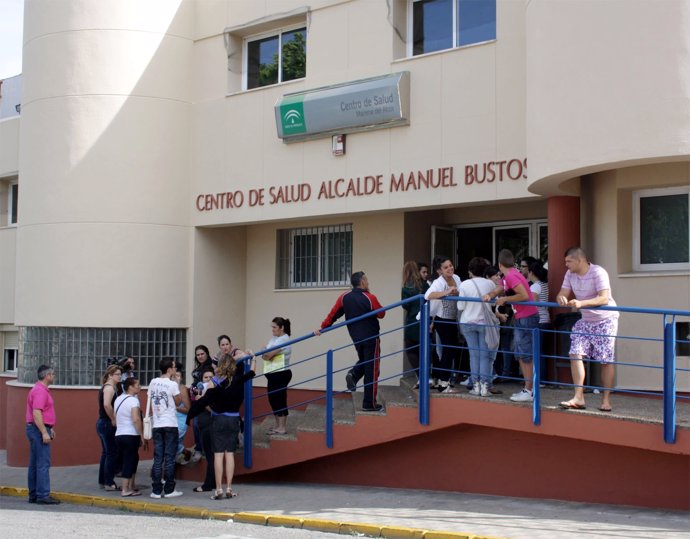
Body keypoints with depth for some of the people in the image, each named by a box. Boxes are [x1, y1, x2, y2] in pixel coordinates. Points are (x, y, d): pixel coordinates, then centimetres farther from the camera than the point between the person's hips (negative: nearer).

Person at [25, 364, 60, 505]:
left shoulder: (41, 389, 17)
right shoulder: (40, 391, -16)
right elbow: (36, 413, -23)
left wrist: (50, 428, 25)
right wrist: (44, 432, -25)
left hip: (36, 429, 11)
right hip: (39, 430, -11)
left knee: (34, 464, 11)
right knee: (43, 464, -10)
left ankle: (33, 495, 15)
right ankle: (43, 495, -10)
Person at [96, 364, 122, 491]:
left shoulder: (106, 387, 17)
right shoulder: (110, 387, -14)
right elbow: (107, 405, -30)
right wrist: (113, 419, -19)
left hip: (102, 422, 10)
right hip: (108, 424, -10)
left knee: (106, 453, 15)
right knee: (112, 453, -6)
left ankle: (103, 481, 20)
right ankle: (109, 483, -3)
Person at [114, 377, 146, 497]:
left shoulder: (118, 399, 14)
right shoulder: (133, 400, -13)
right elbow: (136, 420, -22)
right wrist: (143, 437, -17)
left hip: (119, 435, 8)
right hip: (131, 435, -8)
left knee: (132, 460, 17)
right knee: (129, 462, -3)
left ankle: (130, 487, 21)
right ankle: (125, 490, -2)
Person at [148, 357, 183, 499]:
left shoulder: (153, 383, 6)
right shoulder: (172, 384, -9)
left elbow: (150, 402, 9)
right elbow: (178, 402, 0)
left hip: (157, 425, 4)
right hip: (170, 425, -4)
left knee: (158, 459, 6)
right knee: (169, 458, 1)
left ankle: (156, 490, 5)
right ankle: (169, 490, 4)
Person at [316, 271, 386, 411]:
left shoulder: (344, 297, -4)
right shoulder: (370, 298, -16)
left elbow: (333, 314, -2)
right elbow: (381, 314, -3)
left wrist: (322, 328, 7)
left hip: (356, 337, 5)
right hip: (371, 337, -5)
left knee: (363, 361, 29)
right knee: (371, 370, 1)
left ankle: (353, 374, -3)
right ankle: (369, 404, 2)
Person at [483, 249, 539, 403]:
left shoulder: (510, 276, -18)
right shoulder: (507, 276, 13)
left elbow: (524, 295, -25)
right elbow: (499, 290, 18)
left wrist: (504, 299, -16)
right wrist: (489, 295, -4)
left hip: (527, 318, -10)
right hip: (521, 318, 10)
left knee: (526, 356, -6)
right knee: (521, 355, 14)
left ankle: (528, 392, -3)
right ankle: (527, 389, 19)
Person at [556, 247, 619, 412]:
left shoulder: (598, 273, -22)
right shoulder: (570, 274, -1)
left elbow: (604, 299, -32)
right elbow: (562, 294, -4)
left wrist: (581, 303, -45)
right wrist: (561, 299, -30)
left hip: (605, 320, -6)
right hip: (585, 320, 6)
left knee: (605, 360, -2)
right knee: (575, 354, -8)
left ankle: (606, 400, 7)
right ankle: (578, 398, -8)